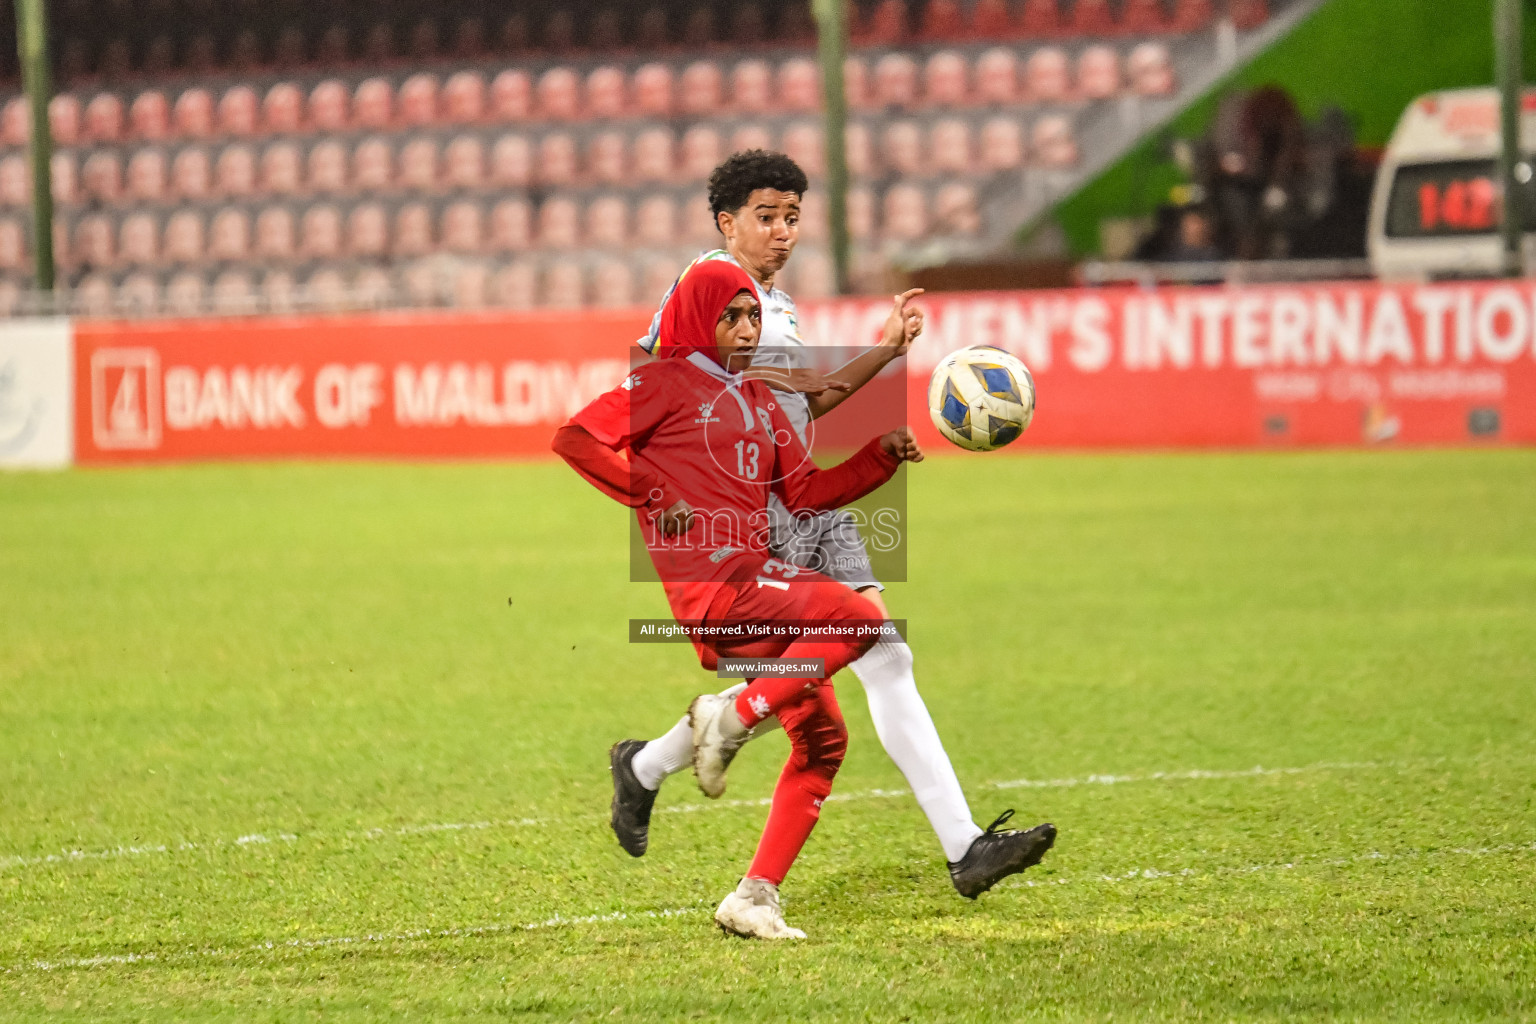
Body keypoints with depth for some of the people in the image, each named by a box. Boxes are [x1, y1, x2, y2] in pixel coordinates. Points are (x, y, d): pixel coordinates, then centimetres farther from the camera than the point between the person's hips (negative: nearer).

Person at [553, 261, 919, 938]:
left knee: (823, 739, 6)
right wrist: (652, 499, -12)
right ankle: (733, 717, -16)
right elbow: (574, 439, -8)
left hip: (757, 576, 8)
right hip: (712, 584, -8)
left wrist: (882, 457, 9)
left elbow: (804, 492, 21)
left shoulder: (757, 400, 23)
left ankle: (756, 896, 7)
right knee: (859, 620, -26)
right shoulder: (666, 382, 1)